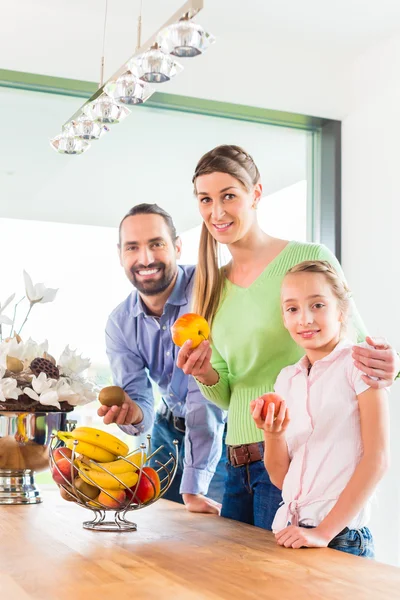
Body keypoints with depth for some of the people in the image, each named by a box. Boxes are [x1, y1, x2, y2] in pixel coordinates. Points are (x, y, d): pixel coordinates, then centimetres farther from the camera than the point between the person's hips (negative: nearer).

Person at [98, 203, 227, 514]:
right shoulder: (119, 323, -6)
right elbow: (138, 397, -10)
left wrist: (193, 488, -32)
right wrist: (132, 414, -37)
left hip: (222, 433, -5)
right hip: (169, 429, 5)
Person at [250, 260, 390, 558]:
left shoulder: (358, 364, -5)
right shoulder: (286, 379, 9)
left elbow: (377, 459, -12)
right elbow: (280, 477, 9)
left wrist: (324, 532, -16)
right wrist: (273, 435, -11)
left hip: (342, 534, -4)